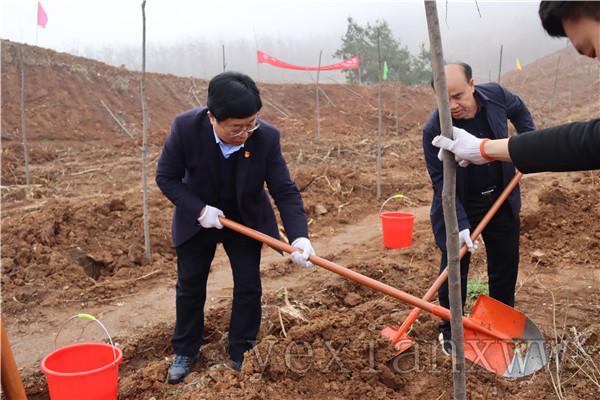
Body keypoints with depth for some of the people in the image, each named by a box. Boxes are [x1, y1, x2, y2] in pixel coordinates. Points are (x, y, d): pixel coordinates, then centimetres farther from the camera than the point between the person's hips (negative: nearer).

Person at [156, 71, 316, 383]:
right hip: (197, 220, 0)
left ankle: (242, 354, 24)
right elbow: (166, 177, -16)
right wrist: (199, 210, -26)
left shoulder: (267, 137, -27)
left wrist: (299, 237, -36)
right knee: (189, 286, 11)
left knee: (248, 287, 3)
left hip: (246, 220, 0)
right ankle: (185, 351, 31)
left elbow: (285, 191, -23)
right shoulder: (186, 127, -29)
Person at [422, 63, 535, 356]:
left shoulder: (495, 95, -14)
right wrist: (459, 224, -30)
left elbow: (519, 110, 12)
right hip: (459, 205, -4)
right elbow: (442, 183, -24)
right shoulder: (434, 129, -27)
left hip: (501, 200, 5)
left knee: (506, 264, 14)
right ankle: (449, 331, 19)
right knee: (453, 270, 0)